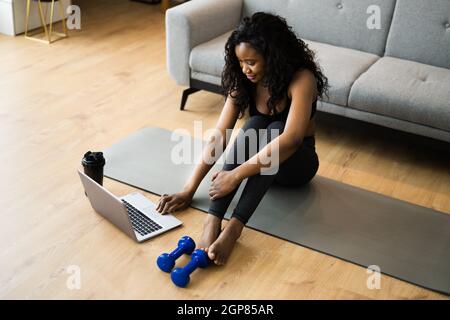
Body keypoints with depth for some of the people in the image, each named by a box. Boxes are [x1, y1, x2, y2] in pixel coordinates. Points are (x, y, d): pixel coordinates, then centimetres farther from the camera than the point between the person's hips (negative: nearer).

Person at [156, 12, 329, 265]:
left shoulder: (301, 79, -25)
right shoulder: (243, 81, -10)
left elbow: (291, 139, -39)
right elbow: (218, 137, -13)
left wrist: (235, 176, -43)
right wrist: (189, 190, -19)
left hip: (296, 162, -3)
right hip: (257, 160, 3)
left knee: (275, 130, -36)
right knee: (253, 126, -31)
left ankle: (234, 228, -46)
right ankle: (213, 220, -43)